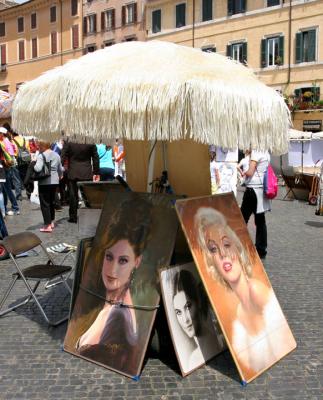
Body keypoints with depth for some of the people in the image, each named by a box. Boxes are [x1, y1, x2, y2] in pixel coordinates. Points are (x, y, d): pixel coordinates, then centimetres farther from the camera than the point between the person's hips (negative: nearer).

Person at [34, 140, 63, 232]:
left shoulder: (41, 156, -11)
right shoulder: (56, 155, 9)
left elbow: (38, 169, -24)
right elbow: (61, 169, 17)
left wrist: (33, 165, -3)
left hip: (44, 182, -6)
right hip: (54, 181, 7)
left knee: (45, 203, -2)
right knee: (52, 201, 19)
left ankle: (47, 225, -4)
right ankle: (52, 222, 29)